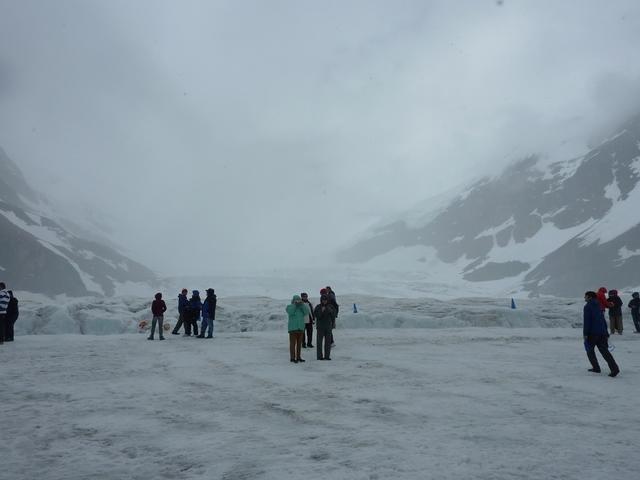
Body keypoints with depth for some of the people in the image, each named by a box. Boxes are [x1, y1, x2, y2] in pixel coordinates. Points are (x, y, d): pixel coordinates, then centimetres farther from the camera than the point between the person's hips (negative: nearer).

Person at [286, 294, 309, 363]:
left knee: (299, 343, 8)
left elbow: (306, 312, -6)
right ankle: (292, 358, -4)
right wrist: (294, 304, -19)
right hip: (293, 328, -5)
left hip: (301, 328, 5)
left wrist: (302, 304, -14)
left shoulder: (302, 307, 12)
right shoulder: (289, 306, 2)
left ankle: (298, 357, 15)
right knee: (293, 343, -6)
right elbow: (290, 312, -18)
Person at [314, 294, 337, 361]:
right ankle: (319, 356, 0)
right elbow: (315, 315, -10)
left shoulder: (330, 307, 5)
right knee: (319, 341, -4)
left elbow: (333, 316, 5)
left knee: (328, 341, 4)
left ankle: (327, 356, 9)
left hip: (328, 326, 3)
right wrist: (321, 311, -21)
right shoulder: (318, 307, -2)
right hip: (320, 327, -3)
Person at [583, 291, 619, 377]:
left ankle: (596, 367, 9)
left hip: (592, 333, -7)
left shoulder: (587, 307, -8)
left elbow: (586, 321, -15)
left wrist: (585, 333, -15)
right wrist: (605, 332, 24)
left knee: (590, 349, 11)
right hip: (602, 332, 7)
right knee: (604, 350, 2)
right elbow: (603, 320, 21)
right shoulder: (598, 306, 18)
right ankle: (614, 368, -11)